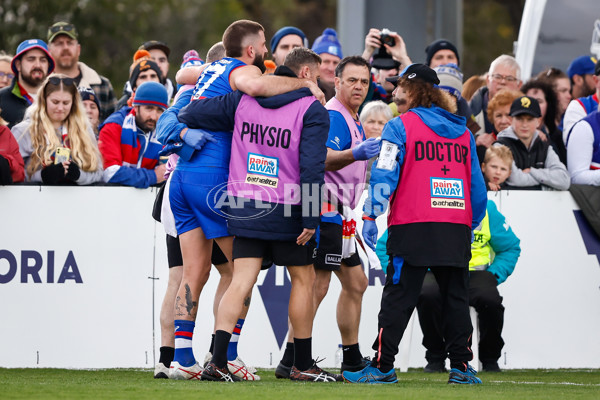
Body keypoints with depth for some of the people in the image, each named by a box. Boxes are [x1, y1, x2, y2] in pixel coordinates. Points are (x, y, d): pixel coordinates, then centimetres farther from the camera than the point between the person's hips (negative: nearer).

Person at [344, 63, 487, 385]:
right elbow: (478, 185, 15)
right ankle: (461, 367, 7)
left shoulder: (400, 126, -1)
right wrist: (471, 225, 23)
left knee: (398, 297, -1)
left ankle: (382, 366, -1)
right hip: (457, 228, 4)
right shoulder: (463, 131, 14)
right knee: (455, 297, 10)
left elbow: (384, 175, -7)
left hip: (413, 226, -4)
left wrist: (370, 216, -4)